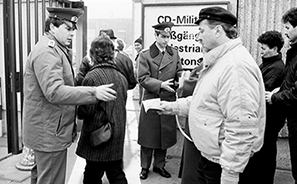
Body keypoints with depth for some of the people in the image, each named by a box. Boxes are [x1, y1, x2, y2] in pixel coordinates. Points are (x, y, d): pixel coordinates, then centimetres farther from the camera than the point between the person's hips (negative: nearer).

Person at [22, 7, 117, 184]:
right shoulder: (47, 51, -18)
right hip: (49, 134, -10)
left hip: (53, 131, 10)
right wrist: (94, 92, -29)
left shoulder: (56, 49, 16)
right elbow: (54, 92, -29)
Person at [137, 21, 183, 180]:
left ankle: (159, 165, 29)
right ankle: (145, 167, 23)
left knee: (165, 134, 11)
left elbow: (179, 73, 8)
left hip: (168, 101, 3)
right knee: (148, 135, 6)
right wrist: (161, 84, -20)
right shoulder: (145, 55, -3)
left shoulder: (174, 53, 9)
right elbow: (143, 78, -9)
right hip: (150, 100, -3)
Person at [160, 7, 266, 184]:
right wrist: (174, 107, 13)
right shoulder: (217, 61, 11)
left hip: (222, 161, -9)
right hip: (206, 154, 9)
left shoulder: (237, 64, -25)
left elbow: (241, 127, -28)